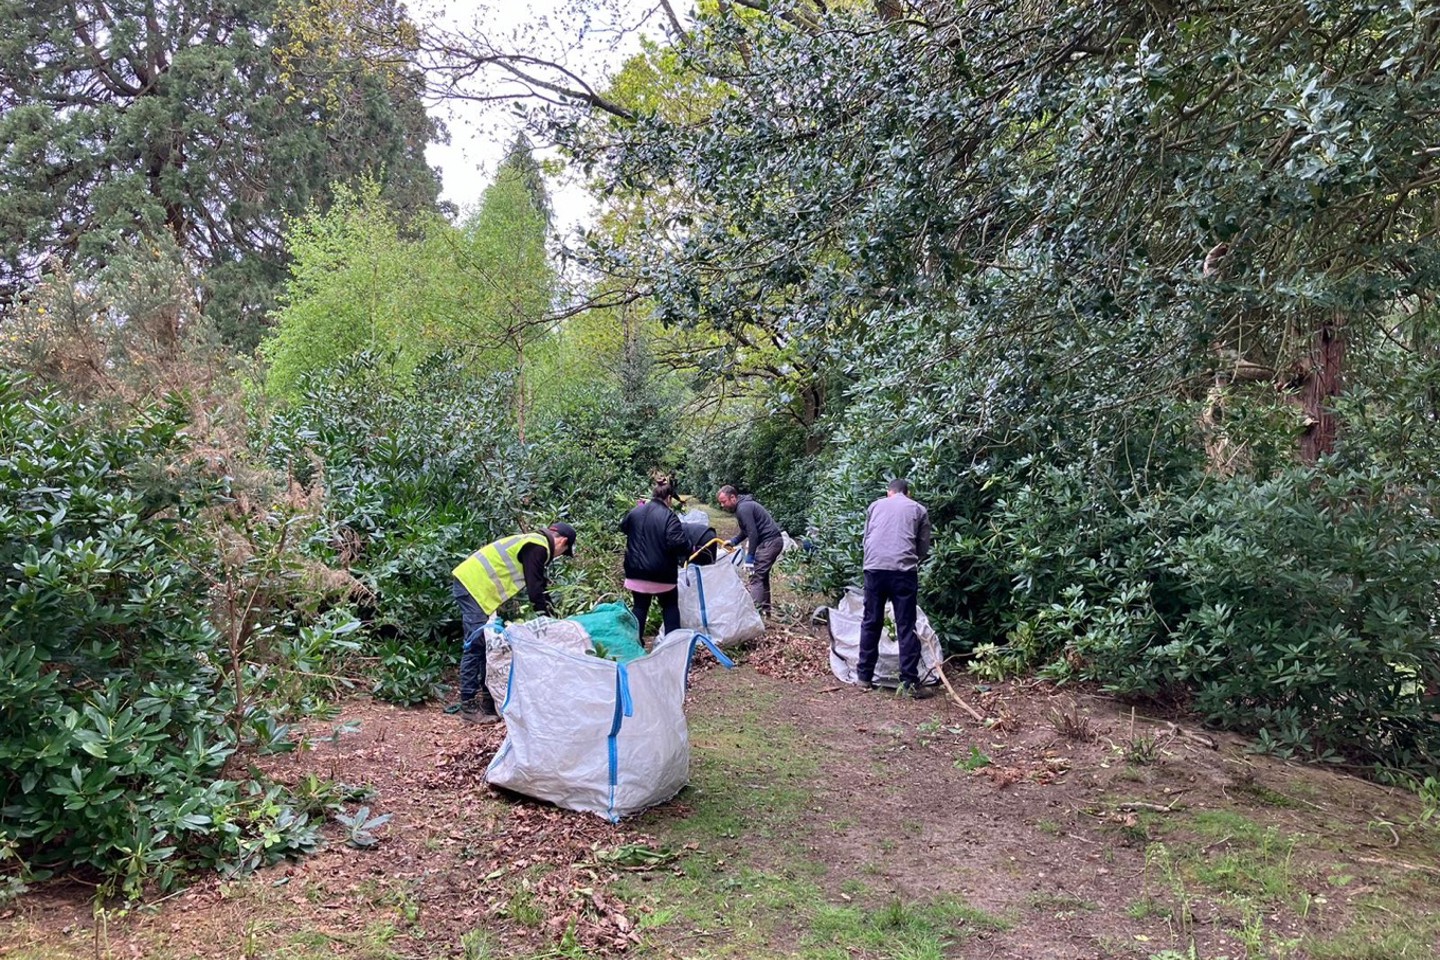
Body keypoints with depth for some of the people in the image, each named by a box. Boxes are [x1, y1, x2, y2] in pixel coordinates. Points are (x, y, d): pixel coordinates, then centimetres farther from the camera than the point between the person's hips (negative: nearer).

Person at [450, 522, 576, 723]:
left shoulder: (533, 542, 20)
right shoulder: (538, 548, -12)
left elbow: (540, 584, 27)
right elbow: (534, 588, -14)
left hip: (470, 583, 11)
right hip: (473, 586, -11)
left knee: (487, 644, 15)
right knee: (476, 646, -9)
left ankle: (488, 697, 21)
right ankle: (468, 706, -5)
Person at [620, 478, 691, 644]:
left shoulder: (635, 512, 2)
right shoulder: (669, 516, -17)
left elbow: (623, 527, 22)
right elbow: (678, 542, -24)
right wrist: (690, 550, -6)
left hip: (636, 571, 4)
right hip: (662, 573, -4)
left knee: (640, 607, 15)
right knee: (670, 607, 13)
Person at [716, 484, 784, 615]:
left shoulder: (743, 509, -17)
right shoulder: (742, 506, 15)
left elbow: (753, 533, -21)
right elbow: (746, 531, 22)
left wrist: (750, 557, -18)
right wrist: (733, 541, 9)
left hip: (769, 542, -11)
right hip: (773, 541, 11)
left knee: (756, 575, -12)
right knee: (762, 574, 16)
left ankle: (755, 608, -17)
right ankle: (764, 608, 21)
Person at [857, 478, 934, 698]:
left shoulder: (875, 505, 20)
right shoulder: (919, 509, 15)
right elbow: (923, 549, 15)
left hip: (874, 568, 2)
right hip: (903, 570, -2)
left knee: (871, 623, 12)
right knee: (906, 627, 0)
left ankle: (864, 676, 17)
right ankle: (910, 683, 1)